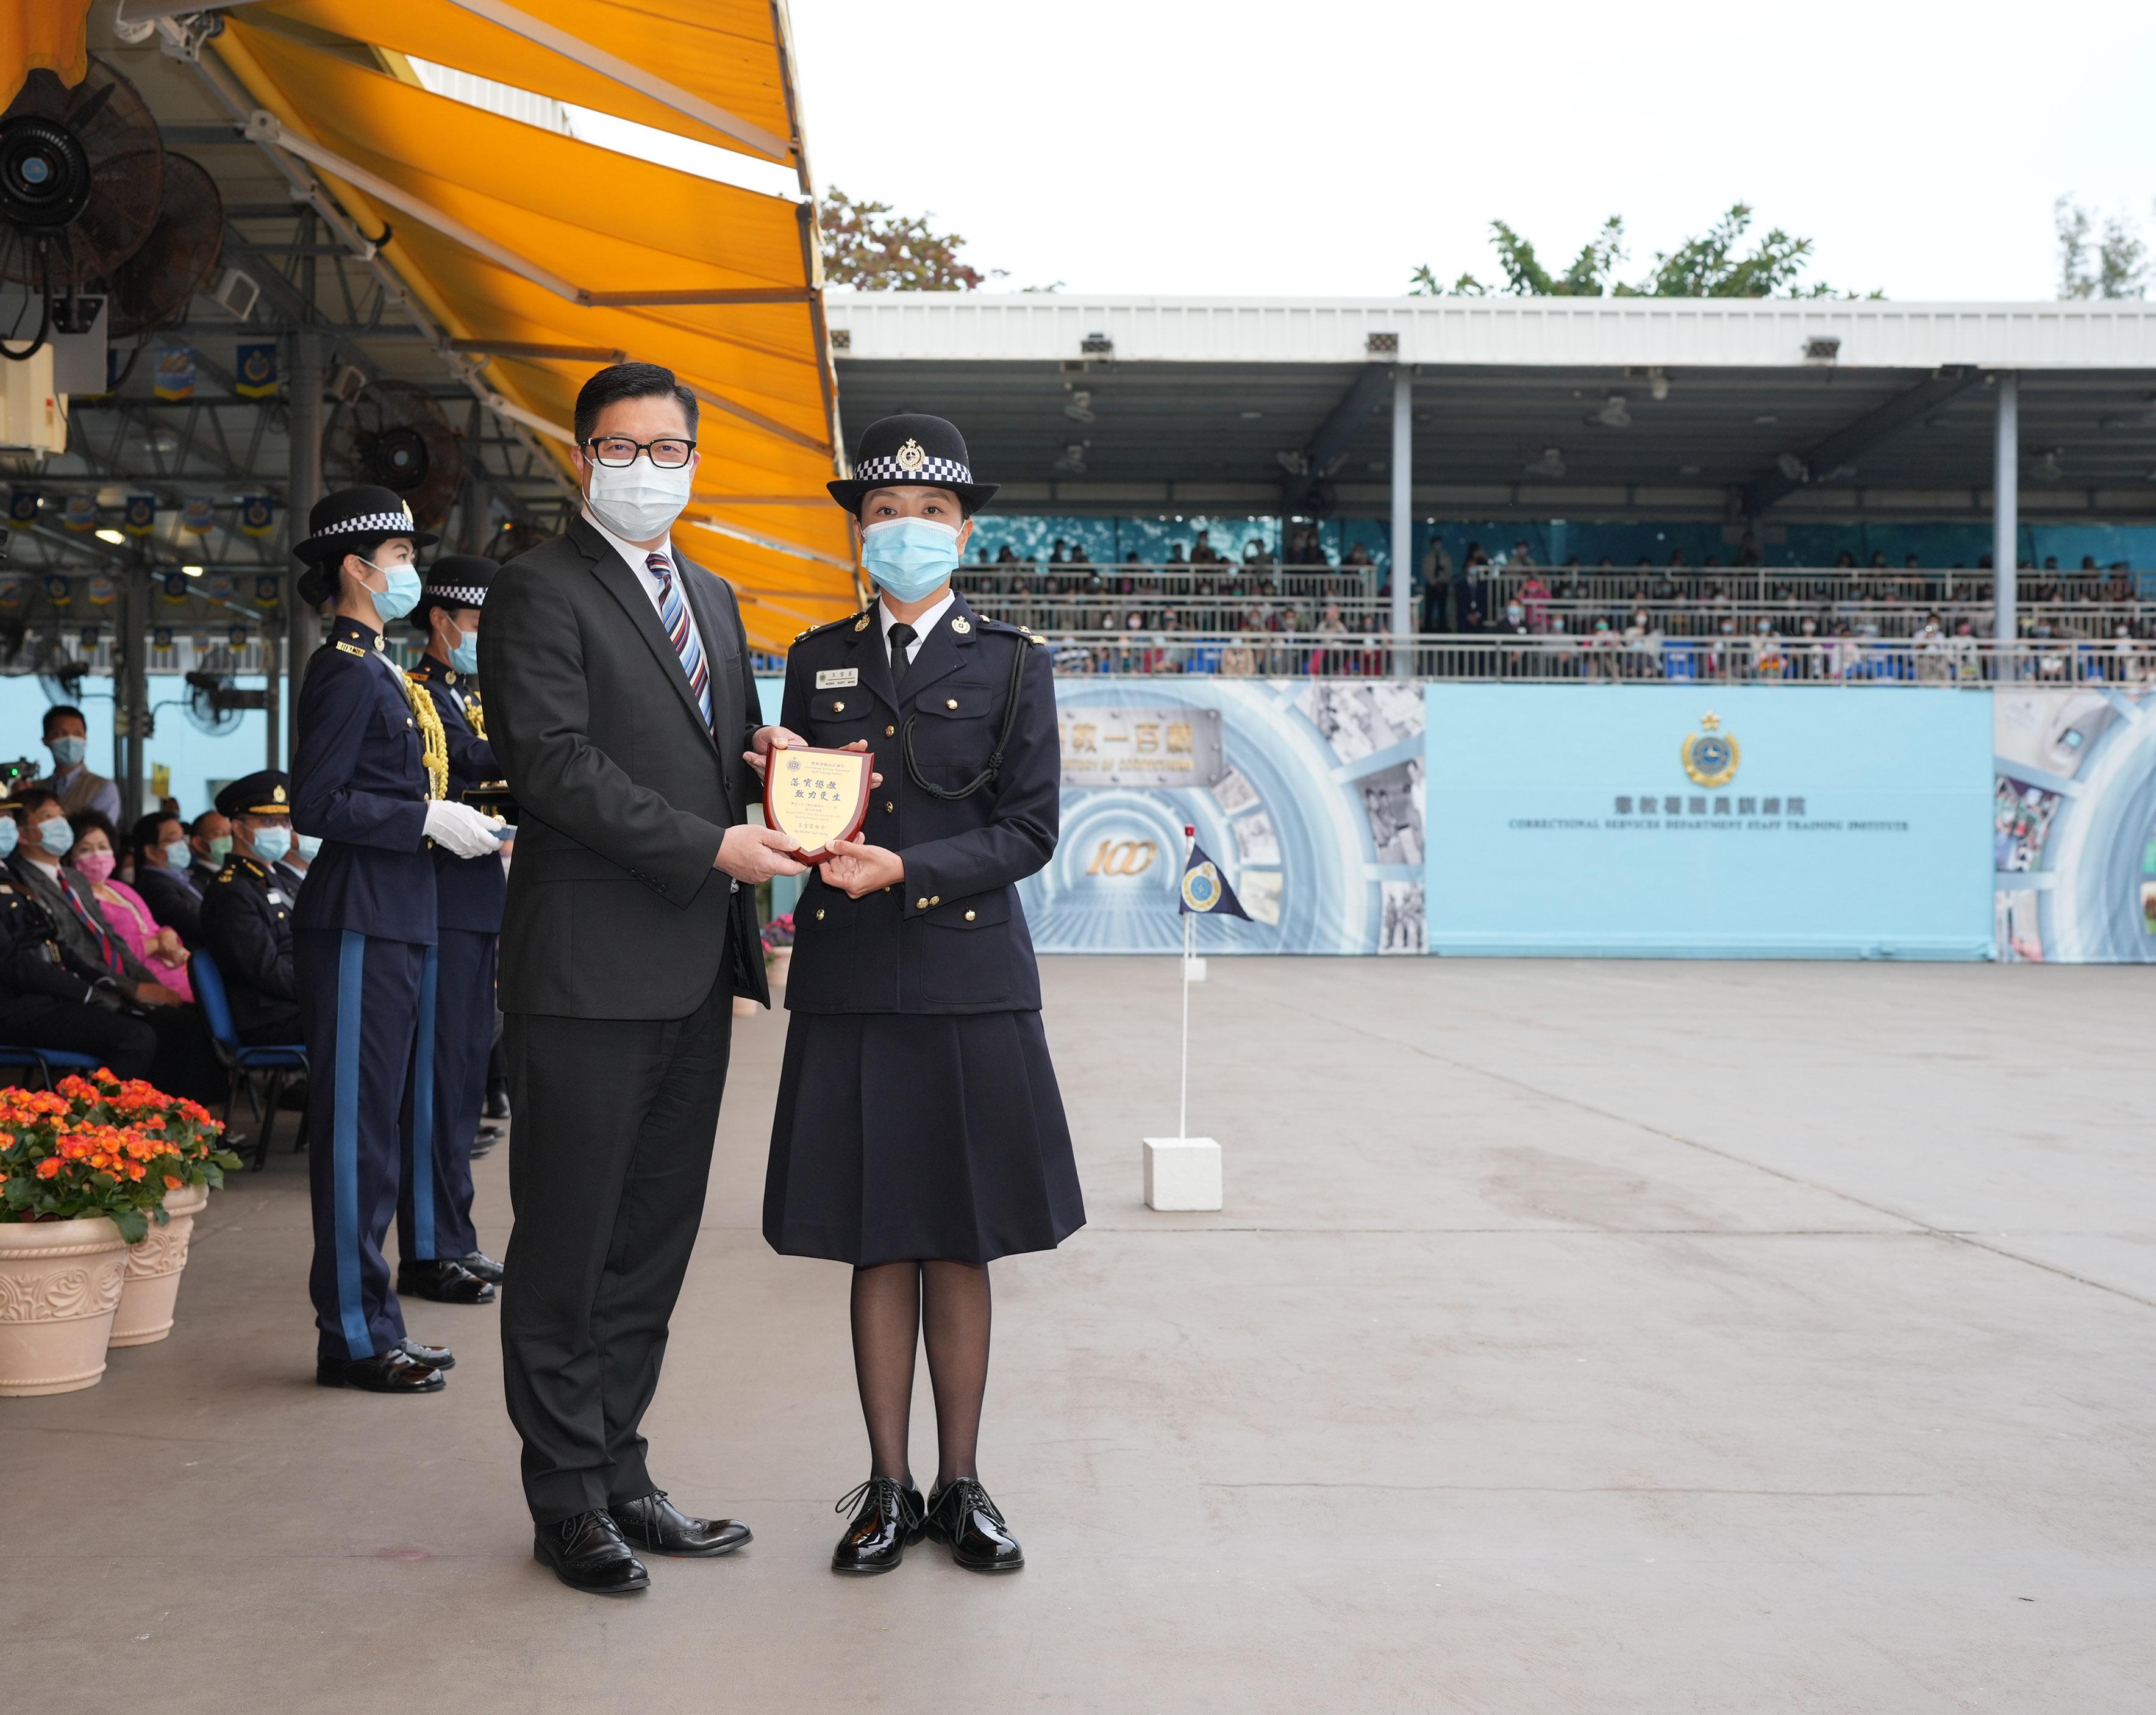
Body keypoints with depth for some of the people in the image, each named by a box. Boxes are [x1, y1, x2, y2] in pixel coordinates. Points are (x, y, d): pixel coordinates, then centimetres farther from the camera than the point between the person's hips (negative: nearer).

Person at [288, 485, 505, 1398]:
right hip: (356, 927, -11)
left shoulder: (374, 671, 18)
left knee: (369, 1128, 14)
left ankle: (372, 1322, 22)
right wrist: (428, 820, -17)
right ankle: (354, 1337, 2)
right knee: (355, 1131, -5)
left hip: (387, 924, 11)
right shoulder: (347, 670, -12)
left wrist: (446, 822, 13)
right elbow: (316, 805, -19)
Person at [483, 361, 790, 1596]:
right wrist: (715, 844, -19)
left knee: (653, 1243, 13)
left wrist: (766, 749, 1)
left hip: (694, 976, 8)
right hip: (590, 973, -7)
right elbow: (559, 764, -16)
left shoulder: (712, 599, 19)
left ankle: (620, 1477, 24)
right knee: (568, 1249, 2)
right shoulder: (541, 590, -5)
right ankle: (569, 1502, 14)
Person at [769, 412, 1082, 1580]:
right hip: (848, 989, 1)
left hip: (971, 985, -1)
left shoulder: (1011, 663, 5)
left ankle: (960, 1485, 17)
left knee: (962, 1248, 5)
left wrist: (906, 870, -16)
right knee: (878, 1248, 6)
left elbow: (1028, 829, -3)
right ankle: (888, 1487, 16)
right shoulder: (817, 661, 12)